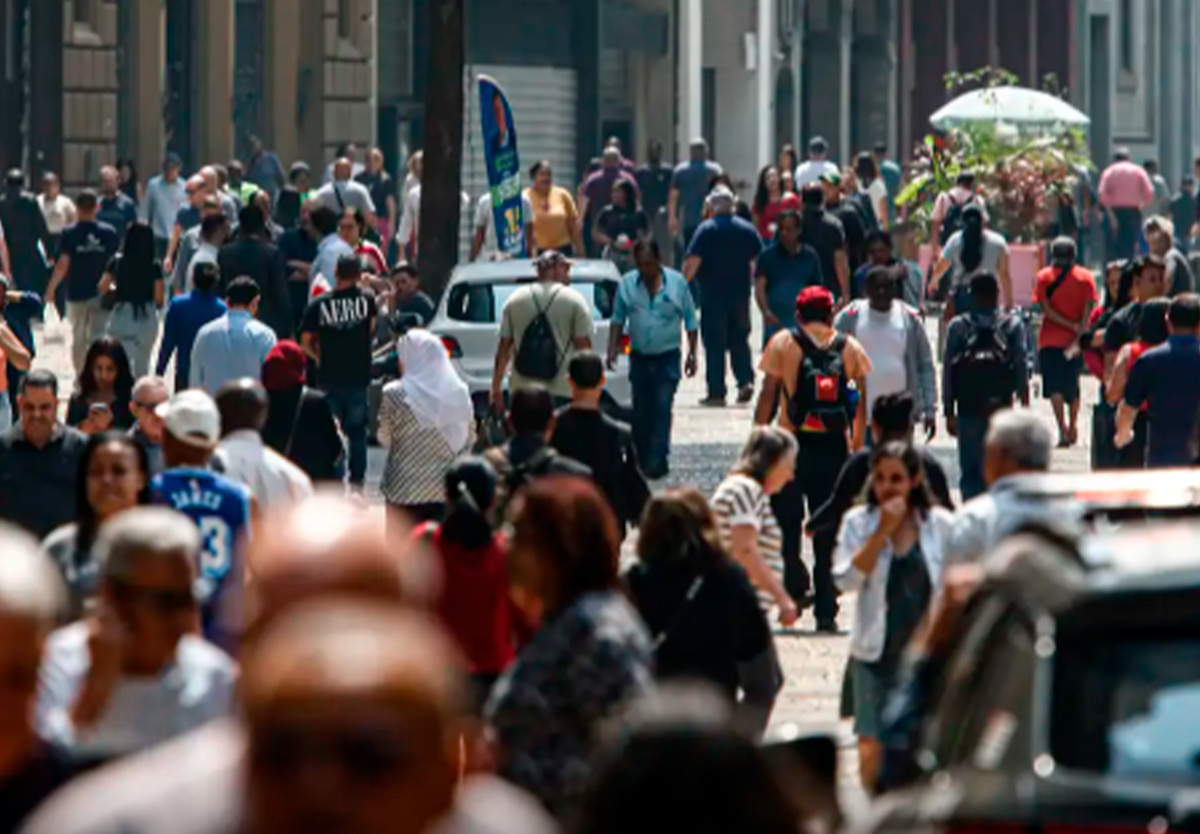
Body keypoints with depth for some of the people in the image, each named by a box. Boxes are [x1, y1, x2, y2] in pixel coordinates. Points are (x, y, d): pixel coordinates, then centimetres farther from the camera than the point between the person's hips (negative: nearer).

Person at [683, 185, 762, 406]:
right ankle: (746, 381, -5)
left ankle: (716, 392, 1)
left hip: (713, 295, -4)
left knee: (714, 344, 1)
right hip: (741, 294, 4)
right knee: (740, 340, 13)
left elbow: (692, 262, -14)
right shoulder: (748, 230, 6)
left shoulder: (706, 230, -8)